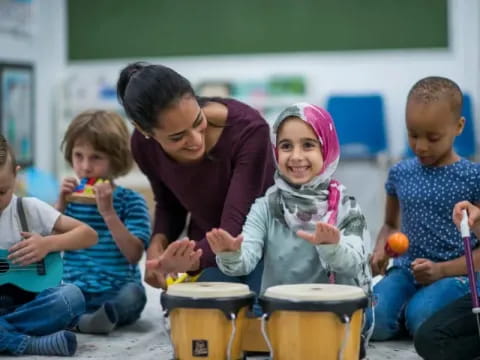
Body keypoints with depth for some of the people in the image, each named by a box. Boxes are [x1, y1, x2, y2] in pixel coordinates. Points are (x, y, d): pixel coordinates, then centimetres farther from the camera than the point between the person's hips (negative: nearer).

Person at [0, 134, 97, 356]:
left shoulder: (28, 209, 3)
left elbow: (89, 235, 4)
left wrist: (48, 244, -13)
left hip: (23, 303, 1)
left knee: (71, 297, -30)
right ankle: (32, 344, -30)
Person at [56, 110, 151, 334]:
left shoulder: (130, 201, -1)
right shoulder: (70, 199, 10)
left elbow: (134, 254, -12)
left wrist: (108, 211, -20)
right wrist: (61, 205, -7)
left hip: (116, 294, -2)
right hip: (76, 292, 3)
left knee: (133, 294, -35)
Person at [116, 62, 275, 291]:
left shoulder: (247, 128, -31)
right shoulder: (145, 146, -16)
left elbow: (235, 228, -35)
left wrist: (190, 261, -55)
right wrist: (158, 243, -17)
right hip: (206, 249, 4)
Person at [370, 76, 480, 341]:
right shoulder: (401, 173, 8)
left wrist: (443, 270, -18)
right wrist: (380, 250, 0)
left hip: (455, 273, -3)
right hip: (406, 270, 3)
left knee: (421, 318, -32)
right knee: (372, 320, -25)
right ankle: (406, 308, 7)